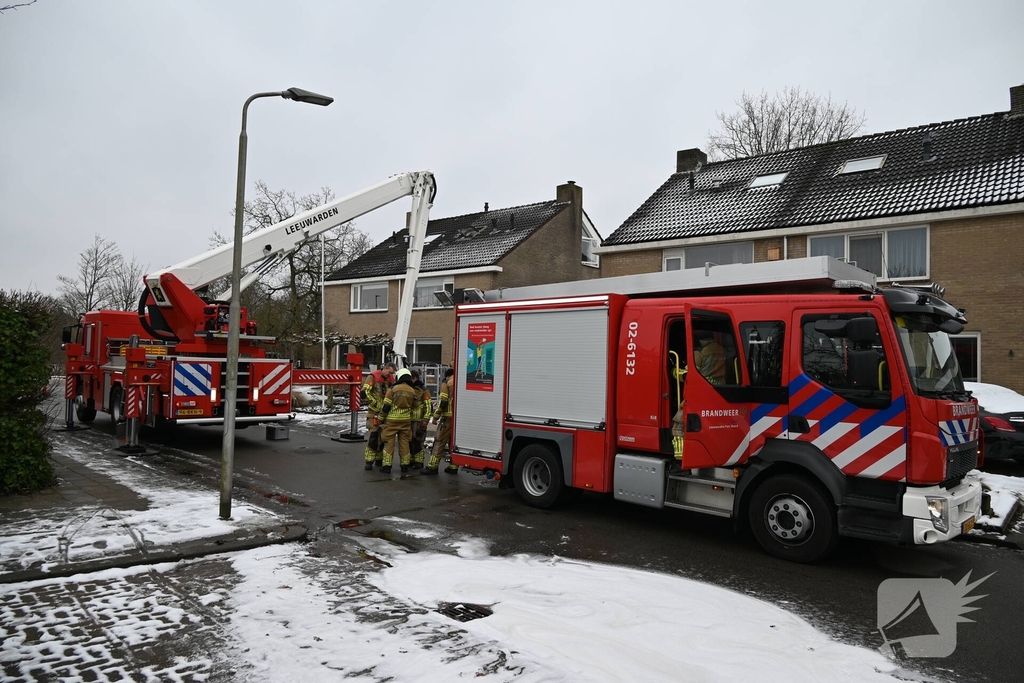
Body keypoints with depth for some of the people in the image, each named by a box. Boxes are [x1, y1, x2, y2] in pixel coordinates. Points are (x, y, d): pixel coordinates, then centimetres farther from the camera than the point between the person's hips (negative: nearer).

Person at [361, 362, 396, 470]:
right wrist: (375, 404, -15)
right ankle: (369, 461, -4)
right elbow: (365, 393, -16)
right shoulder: (373, 377, -9)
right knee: (373, 436, -10)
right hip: (374, 412, -6)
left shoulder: (390, 379, 10)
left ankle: (379, 459, 22)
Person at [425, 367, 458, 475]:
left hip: (449, 417, -5)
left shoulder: (447, 384, -2)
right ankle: (453, 466, 15)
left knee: (440, 441, -1)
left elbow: (443, 402, -10)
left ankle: (433, 466, -3)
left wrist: (436, 416, -2)